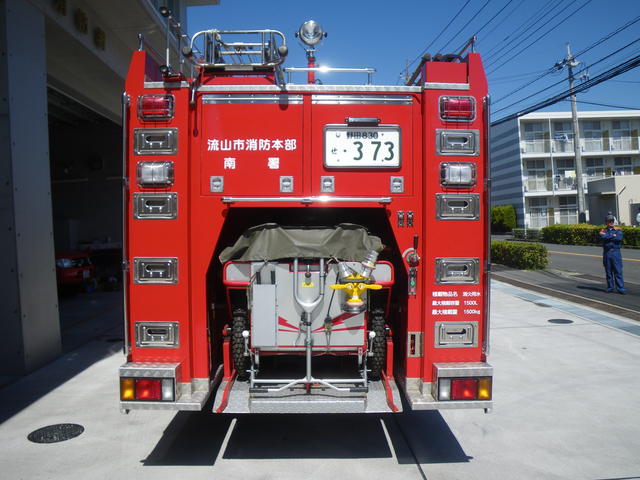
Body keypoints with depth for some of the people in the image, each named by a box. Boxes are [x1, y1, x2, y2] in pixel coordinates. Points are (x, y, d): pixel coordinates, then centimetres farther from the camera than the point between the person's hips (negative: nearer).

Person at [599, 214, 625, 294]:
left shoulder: (618, 229, 7)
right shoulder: (603, 230, 9)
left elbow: (619, 238, -12)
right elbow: (603, 236, -13)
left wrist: (608, 237, -7)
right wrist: (613, 236, -8)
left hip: (616, 252, -1)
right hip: (606, 253, 1)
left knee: (618, 271, -5)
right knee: (608, 271, 7)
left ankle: (621, 288, -2)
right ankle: (610, 287, 16)